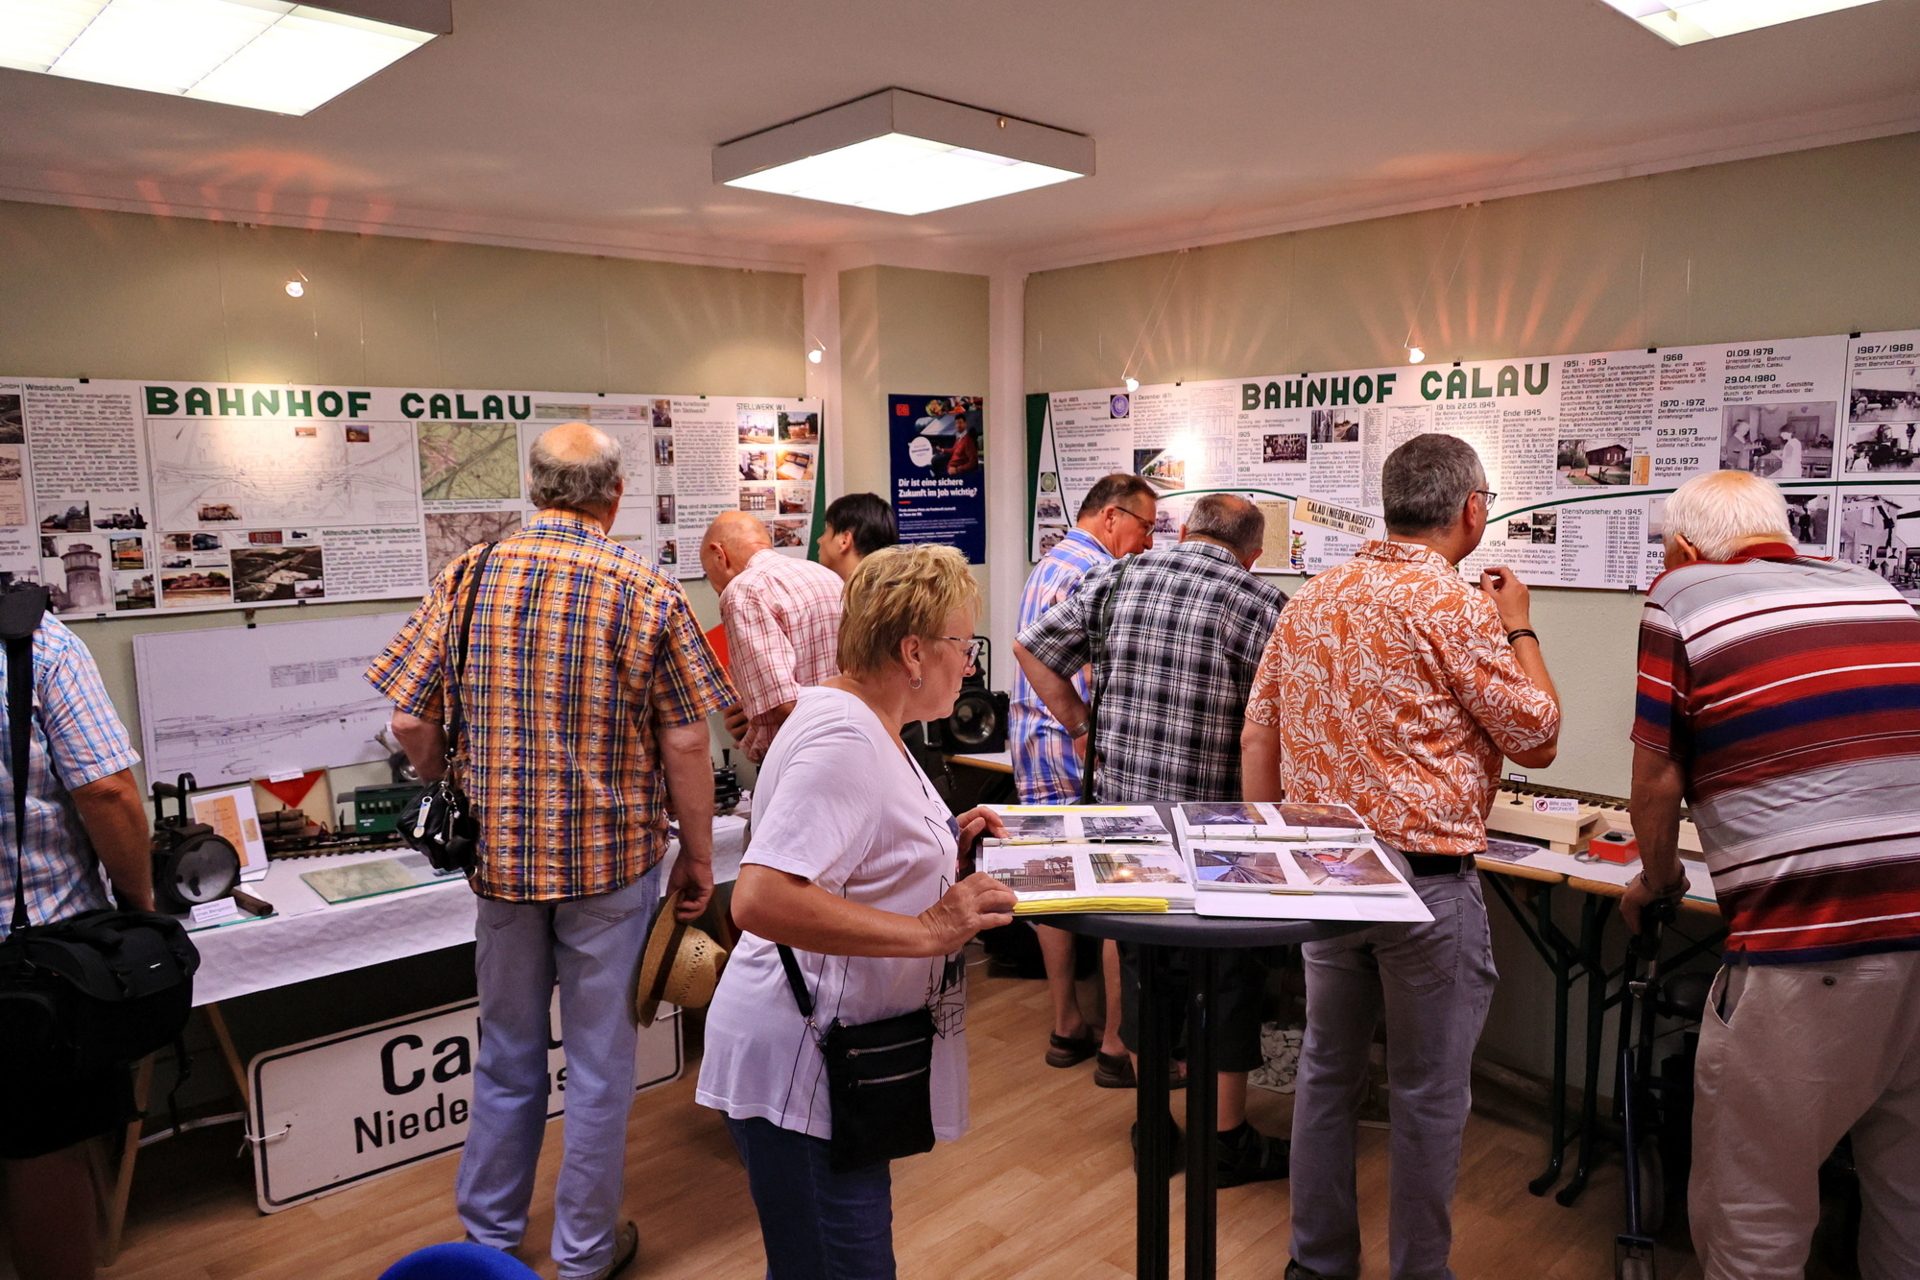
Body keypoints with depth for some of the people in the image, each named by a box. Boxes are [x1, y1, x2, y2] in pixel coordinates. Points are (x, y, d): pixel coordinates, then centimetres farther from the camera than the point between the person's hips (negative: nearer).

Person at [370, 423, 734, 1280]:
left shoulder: (466, 579, -3)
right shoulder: (648, 593, -11)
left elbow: (410, 720, -1)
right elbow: (684, 742, -11)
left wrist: (460, 797, 16)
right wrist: (698, 857, -1)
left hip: (501, 854, 3)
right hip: (613, 858, -3)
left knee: (507, 1055, 20)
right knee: (599, 1060, 11)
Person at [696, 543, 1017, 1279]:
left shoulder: (865, 725, 11)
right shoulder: (844, 738, -22)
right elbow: (760, 899, -31)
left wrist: (947, 845, 6)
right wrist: (928, 930, -27)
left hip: (836, 1059, 10)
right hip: (801, 1071, -10)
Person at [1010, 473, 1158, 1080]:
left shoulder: (1046, 564, 18)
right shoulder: (1099, 573, -14)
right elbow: (1097, 674, -21)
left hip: (1030, 739, 10)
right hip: (1082, 747, -10)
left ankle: (1066, 1028, 24)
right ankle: (1117, 1046, 5)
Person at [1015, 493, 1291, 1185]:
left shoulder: (1114, 578, 2)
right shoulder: (1264, 605, -10)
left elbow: (1031, 648, 7)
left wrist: (1085, 727, 11)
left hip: (1122, 807, 4)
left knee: (1141, 956, 19)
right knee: (1231, 970, 12)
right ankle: (1228, 1137, 24)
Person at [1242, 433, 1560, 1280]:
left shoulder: (1310, 602, 6)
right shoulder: (1458, 608, -13)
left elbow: (1258, 736, 9)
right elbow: (1536, 738, -5)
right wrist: (1519, 629, 7)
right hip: (1425, 880, -6)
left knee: (1327, 1072, 17)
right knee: (1428, 1095, 9)